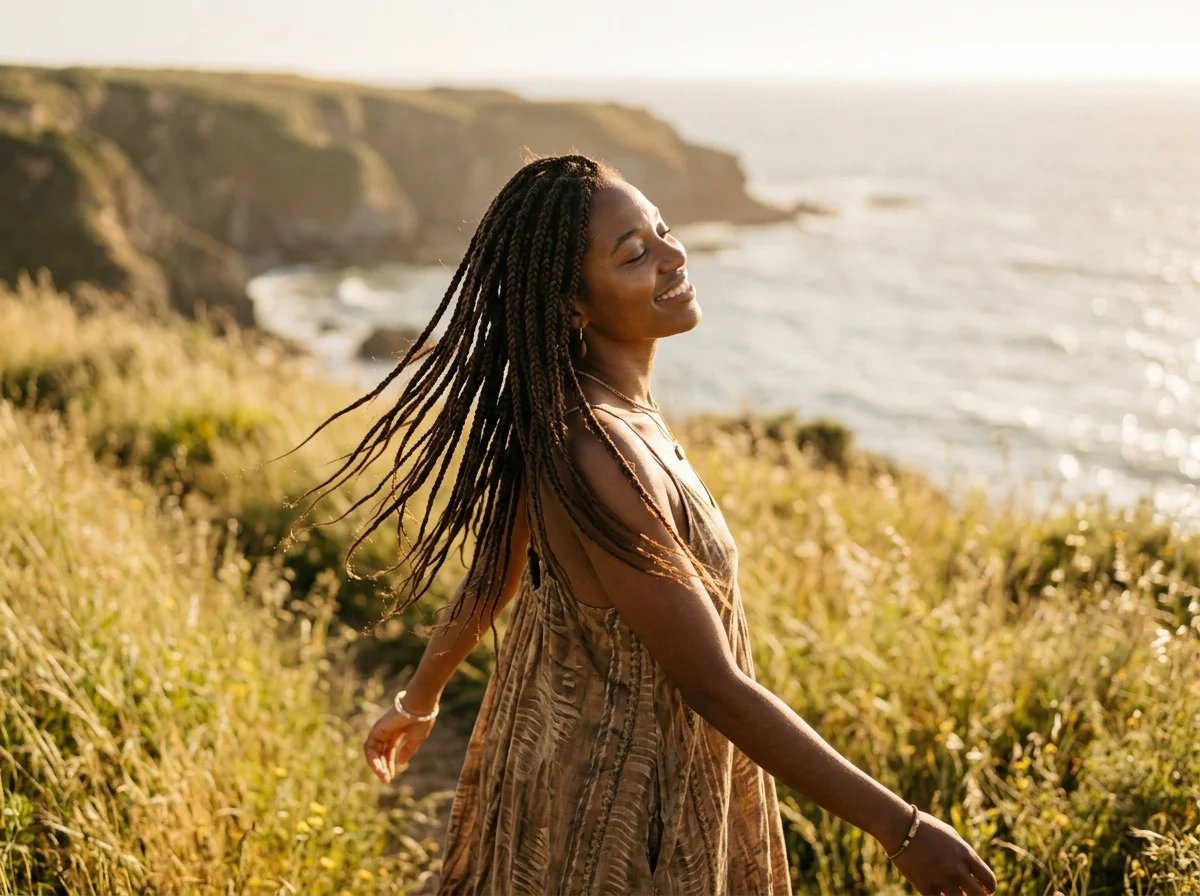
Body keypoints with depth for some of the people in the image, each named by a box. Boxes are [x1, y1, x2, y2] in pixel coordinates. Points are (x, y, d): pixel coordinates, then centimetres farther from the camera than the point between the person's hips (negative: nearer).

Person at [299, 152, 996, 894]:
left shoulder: (563, 412, -4)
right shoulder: (598, 453, -31)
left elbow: (494, 574, 8)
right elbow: (715, 689, -27)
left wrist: (418, 702, 24)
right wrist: (901, 828, -21)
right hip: (607, 813, -8)